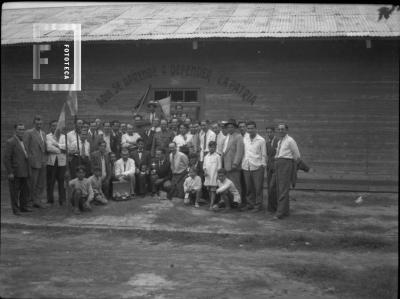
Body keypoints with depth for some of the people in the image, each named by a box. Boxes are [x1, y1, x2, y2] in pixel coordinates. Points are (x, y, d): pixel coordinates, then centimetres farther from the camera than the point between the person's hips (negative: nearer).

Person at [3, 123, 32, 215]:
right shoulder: (10, 142, -11)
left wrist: (28, 170, 14)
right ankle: (15, 209, 9)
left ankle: (23, 206, 23)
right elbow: (6, 158, -14)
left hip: (23, 173, 8)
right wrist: (10, 172, -17)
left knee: (25, 190, 12)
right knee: (15, 191, 1)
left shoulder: (22, 142, 14)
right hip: (14, 173, -8)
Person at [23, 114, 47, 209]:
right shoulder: (29, 133, -8)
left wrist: (45, 159, 12)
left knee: (41, 183, 10)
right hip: (34, 162, -7)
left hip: (43, 162, 7)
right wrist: (29, 158, -13)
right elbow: (25, 147, -10)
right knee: (33, 183, 0)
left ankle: (37, 201, 20)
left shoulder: (43, 133, 14)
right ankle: (31, 200, 12)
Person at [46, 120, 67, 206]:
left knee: (61, 181, 2)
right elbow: (49, 147, -11)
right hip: (51, 162, -2)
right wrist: (60, 150, -8)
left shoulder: (63, 136, 15)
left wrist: (57, 145, -10)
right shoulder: (47, 136, 5)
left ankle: (62, 200, 9)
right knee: (50, 182, -1)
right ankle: (50, 200, 7)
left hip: (62, 162, 2)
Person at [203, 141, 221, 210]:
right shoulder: (206, 156, 11)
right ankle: (211, 203, 21)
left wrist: (218, 176, -7)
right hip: (207, 176, 5)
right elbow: (204, 165, 15)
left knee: (213, 191, -8)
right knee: (209, 190, 10)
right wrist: (204, 171, -4)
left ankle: (211, 205, -12)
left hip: (214, 176, -5)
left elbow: (219, 168, -3)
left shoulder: (217, 156, -3)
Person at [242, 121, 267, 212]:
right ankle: (250, 204, 18)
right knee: (248, 187, 7)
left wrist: (263, 165, -3)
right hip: (246, 166, 4)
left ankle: (258, 205, 6)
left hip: (257, 167, -4)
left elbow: (263, 154, 2)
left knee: (258, 187, -2)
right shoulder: (245, 138, 9)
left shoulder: (261, 140, -1)